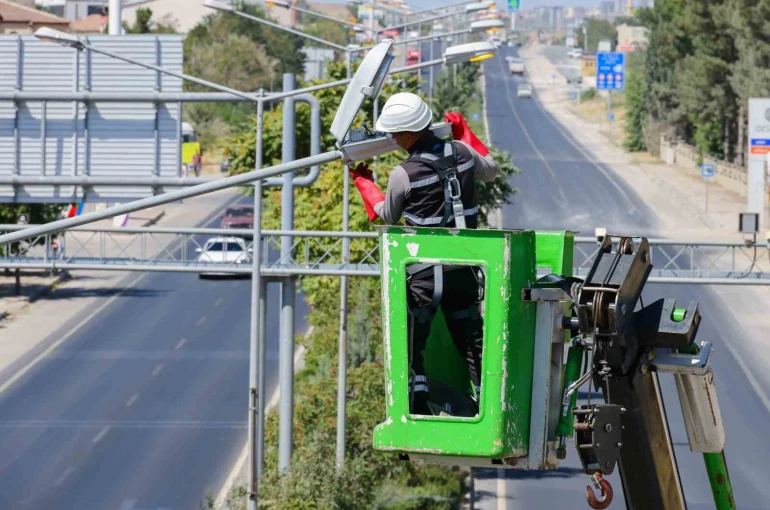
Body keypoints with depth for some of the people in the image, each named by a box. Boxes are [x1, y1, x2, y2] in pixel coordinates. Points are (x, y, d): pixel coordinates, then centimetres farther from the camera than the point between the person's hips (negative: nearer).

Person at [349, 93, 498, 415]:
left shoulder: (402, 176, -15)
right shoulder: (461, 153, -2)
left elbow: (388, 215, 5)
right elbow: (490, 170, 22)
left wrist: (363, 181, 21)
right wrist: (463, 132, 32)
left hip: (425, 273, -5)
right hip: (464, 267, 5)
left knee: (411, 344, 6)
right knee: (471, 340, 14)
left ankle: (419, 408, 0)